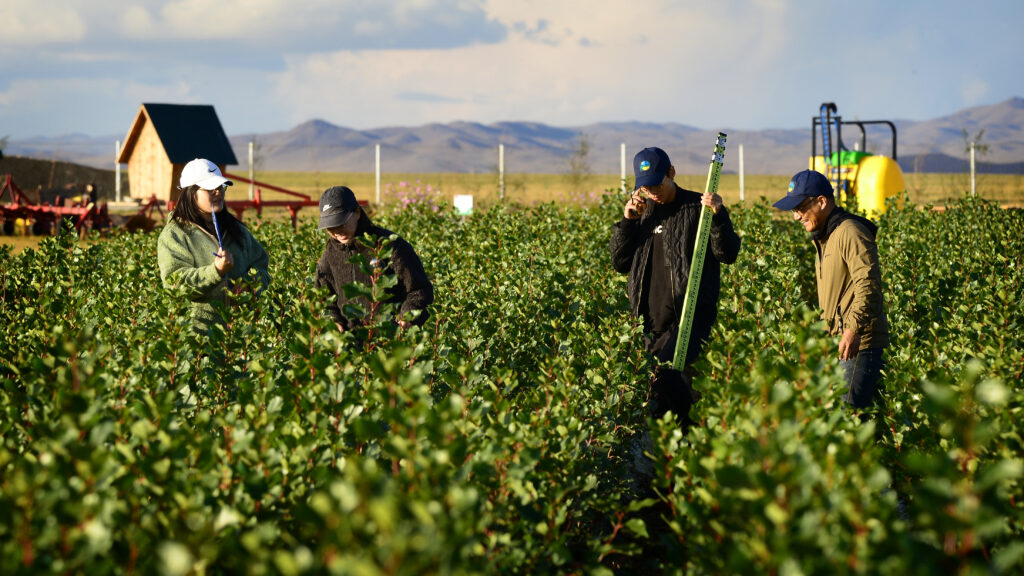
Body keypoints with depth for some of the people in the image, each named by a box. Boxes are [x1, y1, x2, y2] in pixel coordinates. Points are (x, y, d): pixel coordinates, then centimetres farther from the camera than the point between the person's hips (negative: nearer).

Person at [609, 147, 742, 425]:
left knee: (666, 376, -25)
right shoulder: (642, 212, 17)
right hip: (651, 319, 6)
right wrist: (627, 222, 3)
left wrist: (718, 216, -20)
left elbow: (728, 254, -5)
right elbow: (619, 263, 15)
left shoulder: (697, 208, 1)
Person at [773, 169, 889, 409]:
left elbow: (868, 283, -22)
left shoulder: (850, 232, -13)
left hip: (859, 343, -10)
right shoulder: (825, 237, 21)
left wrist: (854, 328, -30)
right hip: (837, 341, 10)